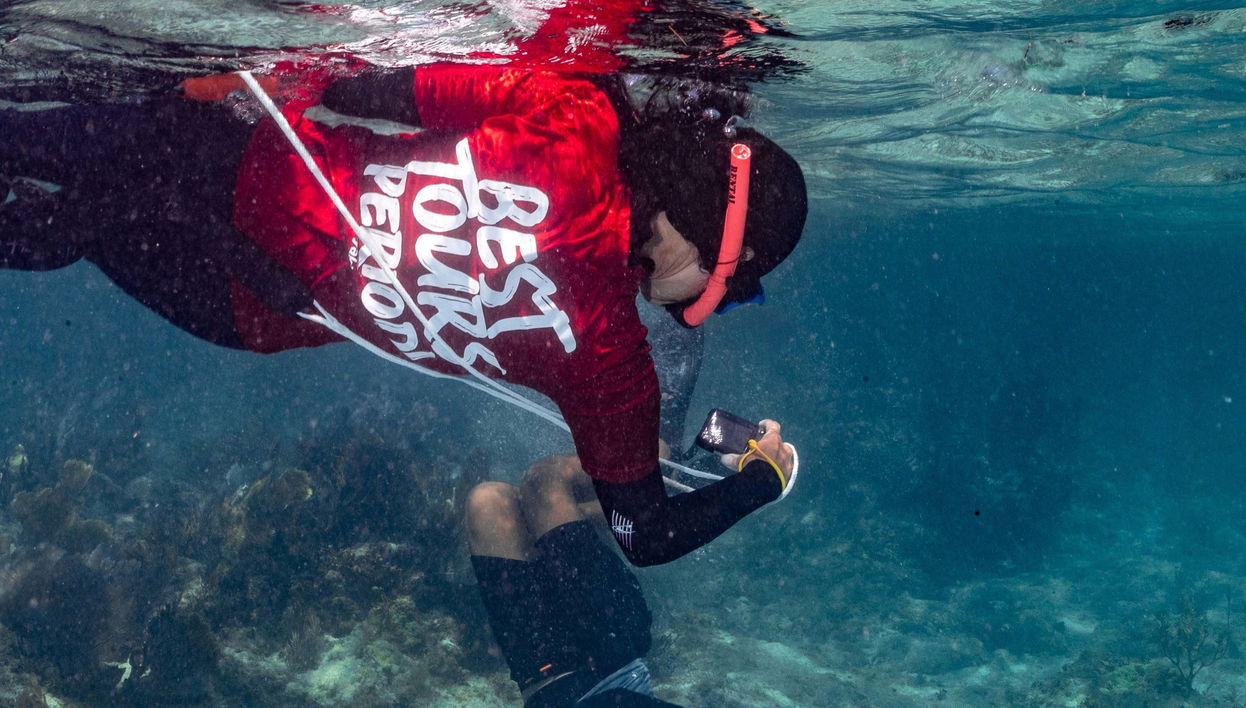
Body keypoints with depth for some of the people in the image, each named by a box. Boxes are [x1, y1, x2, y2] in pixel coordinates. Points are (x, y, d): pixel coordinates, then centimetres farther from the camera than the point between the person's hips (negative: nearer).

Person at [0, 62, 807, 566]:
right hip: (256, 307, -1)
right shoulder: (613, 359, -21)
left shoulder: (575, 117, -23)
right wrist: (766, 479, 8)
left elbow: (408, 90, -13)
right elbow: (647, 532, -8)